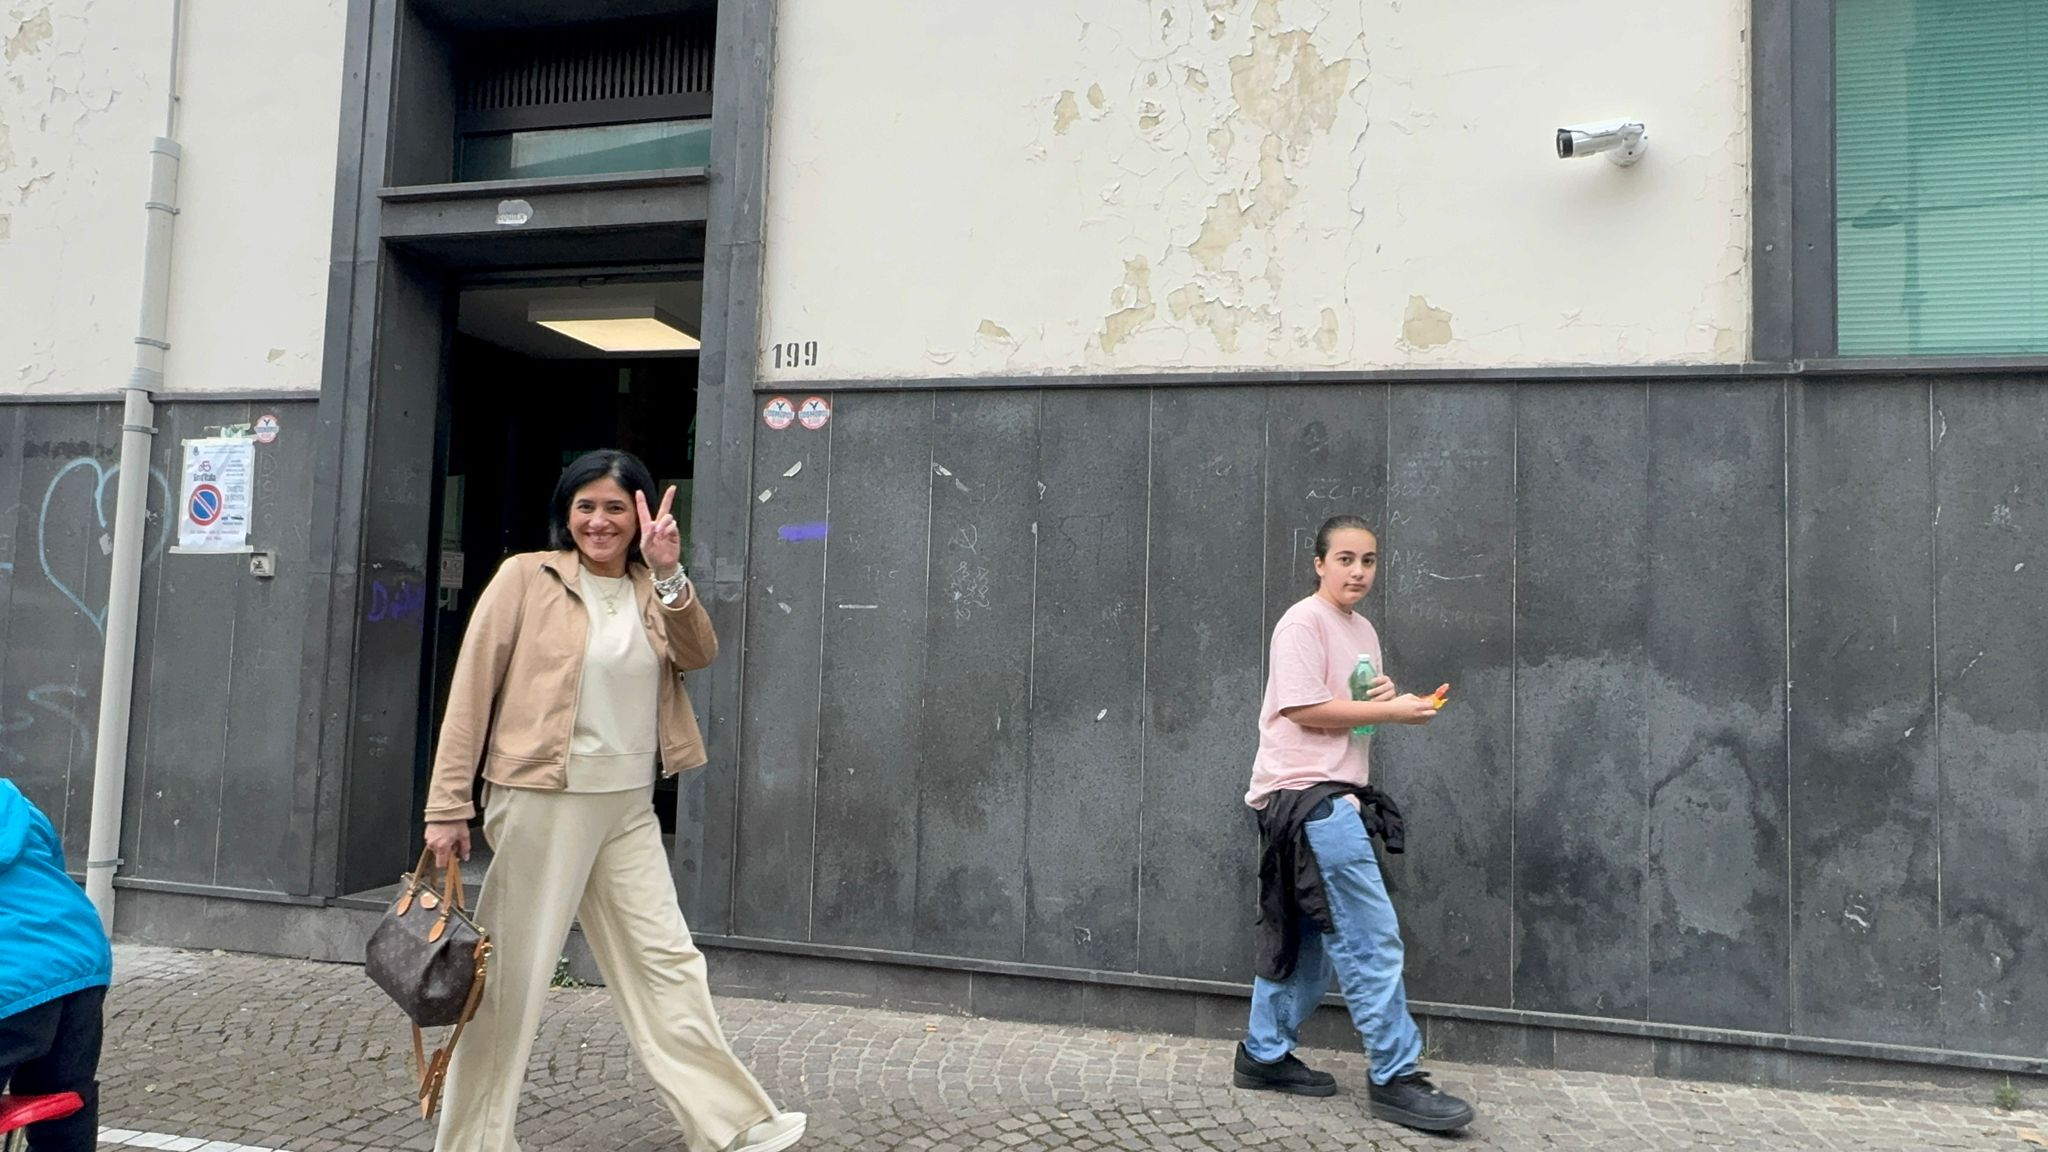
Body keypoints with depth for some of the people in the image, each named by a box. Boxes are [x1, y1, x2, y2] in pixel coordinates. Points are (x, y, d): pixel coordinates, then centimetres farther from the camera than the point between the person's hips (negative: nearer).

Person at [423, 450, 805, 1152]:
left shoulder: (651, 589, 10)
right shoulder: (527, 576, -4)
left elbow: (698, 654, -7)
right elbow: (472, 688, -6)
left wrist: (669, 572, -21)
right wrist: (448, 805, -9)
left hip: (630, 806, 5)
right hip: (543, 802, -4)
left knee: (664, 960, 9)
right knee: (513, 975, 5)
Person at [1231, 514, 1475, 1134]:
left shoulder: (1363, 630, 17)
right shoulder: (1303, 623, -10)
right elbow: (1304, 708, -17)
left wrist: (1385, 695, 1)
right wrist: (1392, 710, -14)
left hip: (1334, 797, 10)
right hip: (1305, 792, -10)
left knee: (1309, 937, 13)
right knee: (1373, 937, -9)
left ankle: (1264, 1055, 23)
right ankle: (1396, 1077, -1)